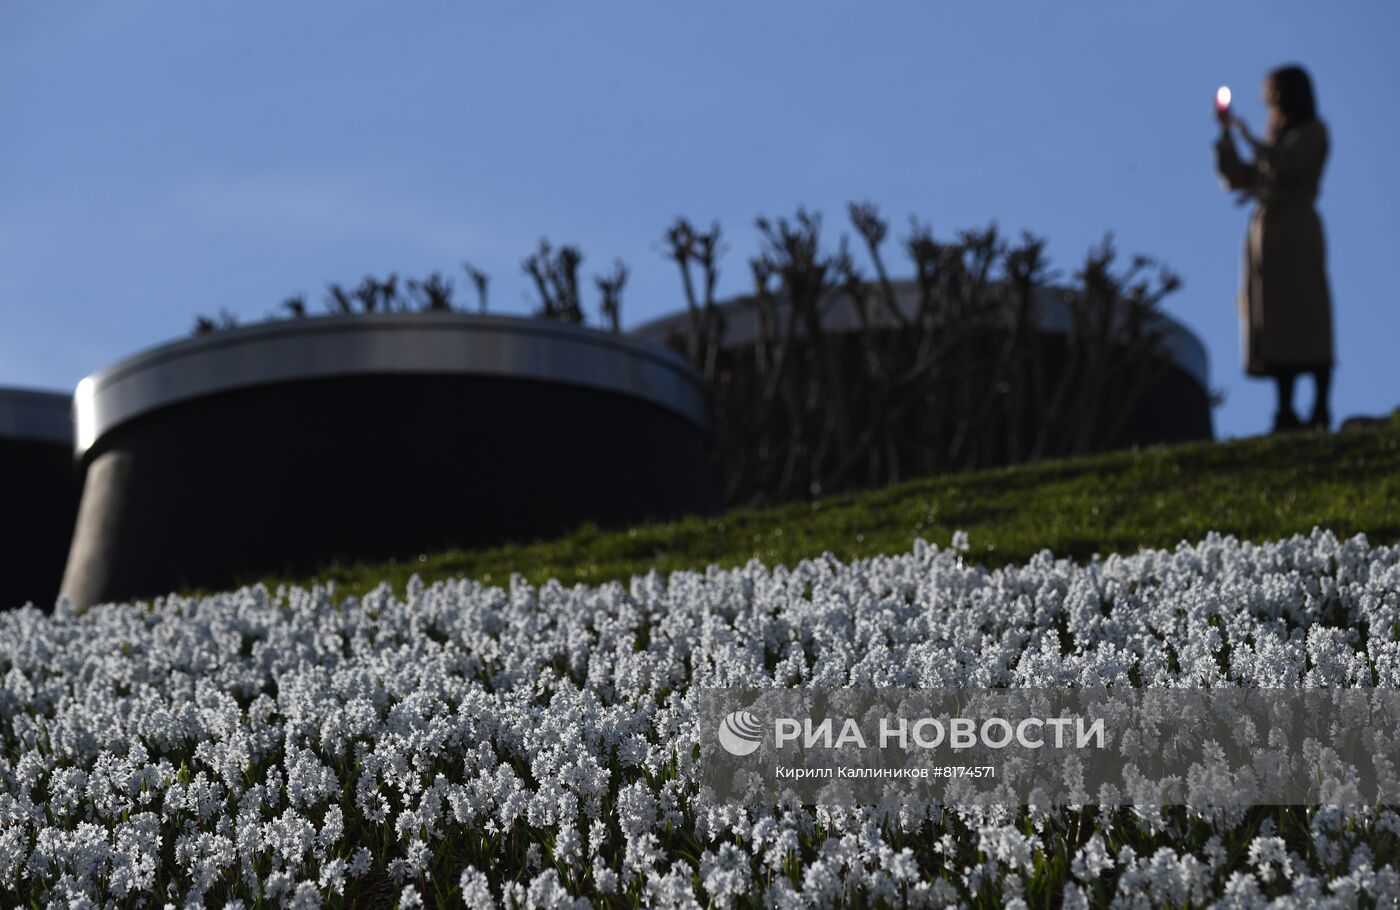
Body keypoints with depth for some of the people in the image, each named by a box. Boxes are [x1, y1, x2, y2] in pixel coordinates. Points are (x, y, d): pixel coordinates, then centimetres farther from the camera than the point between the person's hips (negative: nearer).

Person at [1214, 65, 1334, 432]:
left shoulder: (1313, 132, 1)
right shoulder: (1275, 135, 22)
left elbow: (1283, 167, -16)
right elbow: (1240, 179, 18)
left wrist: (1249, 138, -3)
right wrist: (1226, 132, 12)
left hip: (1295, 230, -7)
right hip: (1265, 229, 7)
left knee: (1305, 320, -10)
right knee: (1277, 326, 1)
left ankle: (1320, 411, -11)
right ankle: (1286, 413, 0)